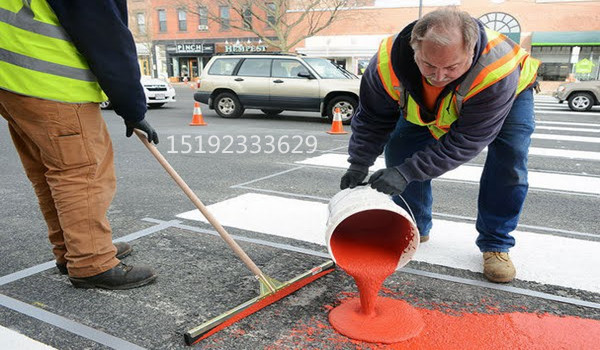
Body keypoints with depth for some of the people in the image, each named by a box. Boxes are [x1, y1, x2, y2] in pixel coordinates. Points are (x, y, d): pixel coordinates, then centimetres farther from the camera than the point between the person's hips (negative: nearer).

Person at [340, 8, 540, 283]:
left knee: (510, 158, -23)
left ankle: (495, 245, -5)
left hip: (509, 95, -2)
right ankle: (415, 229, 9)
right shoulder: (389, 61, -36)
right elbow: (372, 117, -19)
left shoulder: (498, 69, -45)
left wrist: (407, 172, -46)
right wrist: (359, 164, -25)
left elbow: (465, 141, -41)